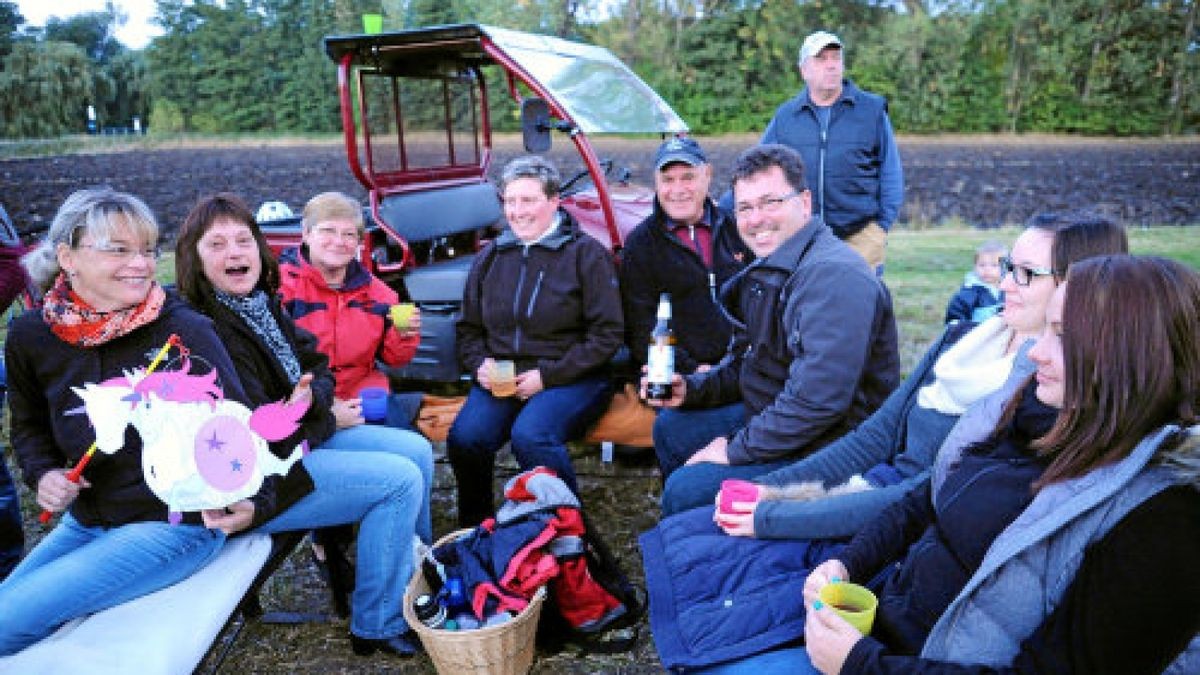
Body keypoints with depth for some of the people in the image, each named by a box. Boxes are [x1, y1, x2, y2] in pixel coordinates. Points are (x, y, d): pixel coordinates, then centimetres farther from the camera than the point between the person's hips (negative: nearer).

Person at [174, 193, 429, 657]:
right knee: (400, 480, -17)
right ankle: (378, 625, -1)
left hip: (302, 436, 9)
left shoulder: (261, 303, 5)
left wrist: (314, 398, -12)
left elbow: (318, 367, 6)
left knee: (416, 450, 7)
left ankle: (418, 576, 26)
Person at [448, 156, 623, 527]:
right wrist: (480, 365, -1)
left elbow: (607, 334, -5)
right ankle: (475, 530, 0)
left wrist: (548, 375, -13)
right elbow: (468, 328, 22)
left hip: (572, 379, -4)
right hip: (500, 378, 4)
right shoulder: (491, 256, 15)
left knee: (530, 435, -33)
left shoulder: (586, 253, 0)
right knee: (465, 437, -24)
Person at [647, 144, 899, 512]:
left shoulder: (833, 274, -25)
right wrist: (691, 388, -1)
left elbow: (819, 398, -31)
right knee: (670, 428, 14)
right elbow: (744, 362, 18)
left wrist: (736, 451, -22)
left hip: (826, 447, -10)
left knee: (685, 491, -20)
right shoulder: (768, 269, 9)